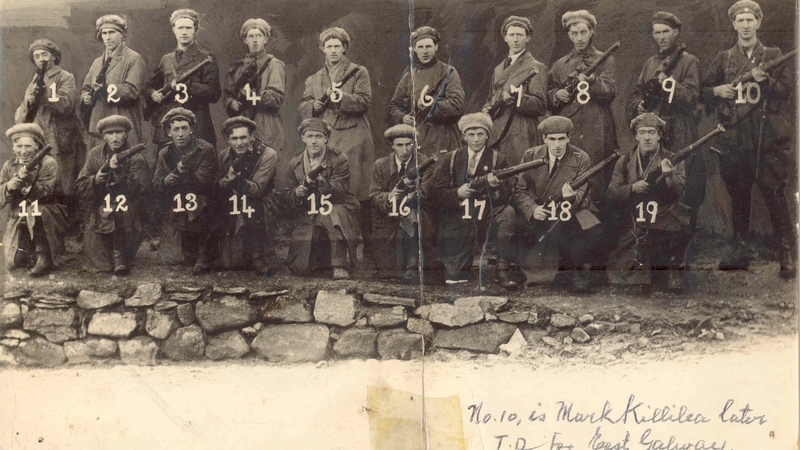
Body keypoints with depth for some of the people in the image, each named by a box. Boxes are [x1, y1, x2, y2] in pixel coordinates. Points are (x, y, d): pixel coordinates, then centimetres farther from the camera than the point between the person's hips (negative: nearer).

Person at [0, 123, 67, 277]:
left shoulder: (48, 163, -8)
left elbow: (45, 193, -19)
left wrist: (28, 179, -34)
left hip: (47, 215, -4)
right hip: (18, 218, 4)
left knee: (36, 211, -39)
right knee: (15, 262, -9)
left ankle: (45, 257, -24)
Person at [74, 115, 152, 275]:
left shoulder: (136, 158, -2)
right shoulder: (95, 155, 7)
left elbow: (137, 190, -16)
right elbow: (80, 187, 3)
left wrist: (119, 172, -27)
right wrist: (95, 180, -16)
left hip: (128, 213, -1)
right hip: (100, 213, 2)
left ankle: (119, 255, -15)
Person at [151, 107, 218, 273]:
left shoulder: (206, 150, -6)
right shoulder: (164, 153, 7)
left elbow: (202, 184, -15)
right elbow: (156, 188, 2)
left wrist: (185, 172, -31)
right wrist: (166, 181, -19)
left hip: (199, 214, -3)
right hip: (173, 214, 3)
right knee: (171, 259, -9)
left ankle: (204, 255, -16)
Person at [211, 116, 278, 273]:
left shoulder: (268, 155, -11)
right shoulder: (224, 156, 3)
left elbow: (256, 189, -19)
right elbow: (216, 188, 1)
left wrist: (238, 178, -35)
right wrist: (228, 178, -20)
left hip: (259, 213, -2)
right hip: (230, 215, 3)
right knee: (226, 263, -13)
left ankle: (258, 256, -19)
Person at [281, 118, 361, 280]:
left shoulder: (339, 160, -5)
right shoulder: (295, 164, 6)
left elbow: (339, 193, -17)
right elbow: (286, 199, 7)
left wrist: (320, 180, -36)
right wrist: (297, 193, -16)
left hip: (339, 215, -3)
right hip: (309, 221, 3)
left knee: (335, 212, -40)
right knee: (299, 267, -10)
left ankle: (339, 264, -26)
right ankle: (325, 255, 24)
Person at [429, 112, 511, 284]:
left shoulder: (499, 160, 7)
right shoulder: (450, 159, 10)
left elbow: (506, 197, -3)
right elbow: (435, 193, 4)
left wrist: (495, 185, -26)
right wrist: (457, 193, -16)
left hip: (487, 223, 0)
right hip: (456, 223, 0)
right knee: (454, 280, -9)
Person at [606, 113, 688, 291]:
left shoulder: (673, 161, 5)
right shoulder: (624, 163, 10)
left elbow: (678, 194, -9)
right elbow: (611, 196, 4)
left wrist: (669, 174, -28)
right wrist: (632, 188, -13)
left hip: (664, 228, -2)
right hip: (634, 228, 2)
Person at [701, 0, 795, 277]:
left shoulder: (773, 56, 8)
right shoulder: (723, 59, 13)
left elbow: (786, 91, 2)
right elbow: (703, 91, 15)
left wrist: (765, 79, -15)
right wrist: (717, 91, -6)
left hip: (768, 137, -3)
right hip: (734, 137, 3)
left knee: (774, 195, -6)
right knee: (738, 196, 9)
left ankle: (788, 256, -1)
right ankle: (741, 251, 20)